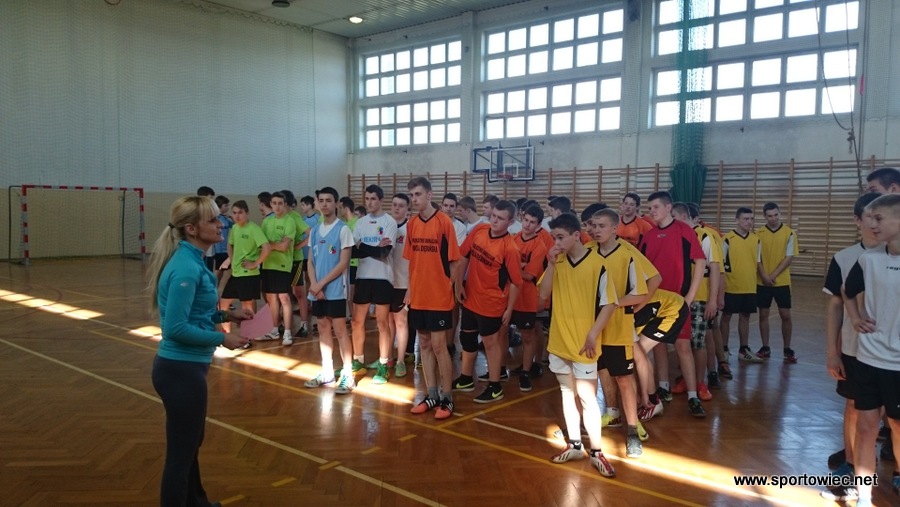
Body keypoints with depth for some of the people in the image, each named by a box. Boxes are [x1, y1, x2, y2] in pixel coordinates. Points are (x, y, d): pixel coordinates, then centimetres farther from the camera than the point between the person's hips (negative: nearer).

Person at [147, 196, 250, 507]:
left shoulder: (191, 261, 7)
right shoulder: (186, 268, -23)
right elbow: (176, 327, -25)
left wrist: (226, 315, 7)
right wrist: (221, 338, -16)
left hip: (184, 368, 10)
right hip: (181, 370, -10)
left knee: (190, 443, 27)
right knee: (181, 451, 6)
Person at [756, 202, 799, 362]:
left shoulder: (789, 233, -2)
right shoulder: (758, 233, 1)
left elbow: (789, 257, -7)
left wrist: (774, 275, -13)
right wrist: (764, 276, -13)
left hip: (782, 282, -1)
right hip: (762, 282, 1)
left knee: (785, 315, 1)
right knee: (763, 314, 6)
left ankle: (787, 349, 12)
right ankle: (765, 347, 17)